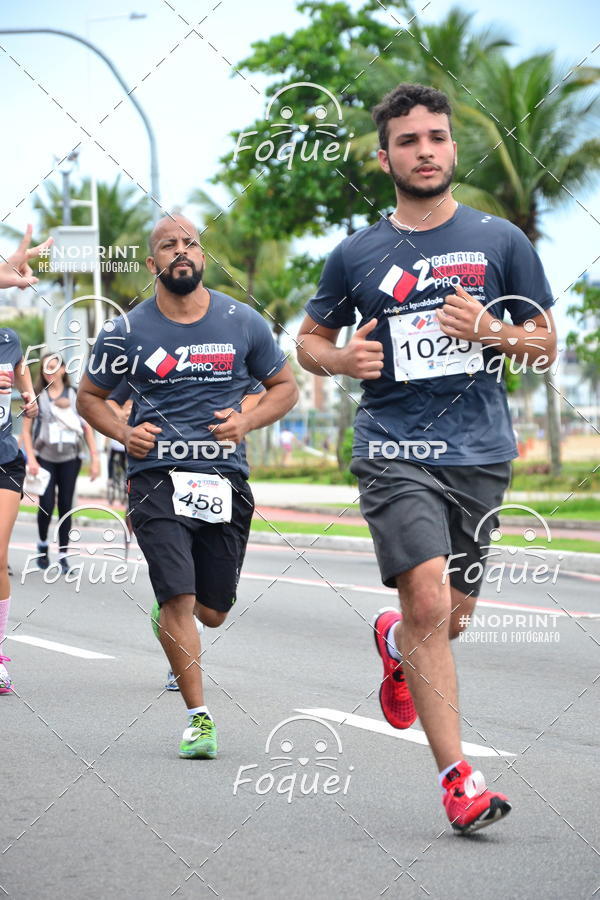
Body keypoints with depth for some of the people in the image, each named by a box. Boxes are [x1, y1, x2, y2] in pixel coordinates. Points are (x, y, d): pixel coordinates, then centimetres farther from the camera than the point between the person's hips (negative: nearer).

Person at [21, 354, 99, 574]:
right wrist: (31, 459, -8)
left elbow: (87, 428, 8)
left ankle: (63, 554, 6)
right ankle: (42, 544, 16)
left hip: (70, 458, 1)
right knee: (47, 504, -9)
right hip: (45, 458, -1)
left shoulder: (75, 395, 6)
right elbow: (26, 430, 2)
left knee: (65, 505, 0)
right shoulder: (37, 396, 3)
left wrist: (94, 459, 2)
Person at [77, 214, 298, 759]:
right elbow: (90, 396, 15)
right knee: (179, 599, -16)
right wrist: (123, 433, -5)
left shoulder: (243, 323, 5)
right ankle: (199, 718, -7)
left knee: (212, 612, 9)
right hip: (157, 476, -2)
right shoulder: (127, 332, 2)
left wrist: (246, 421, -4)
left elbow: (285, 387, 15)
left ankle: (167, 616, 46)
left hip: (225, 479, 2)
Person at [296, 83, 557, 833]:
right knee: (428, 603, -17)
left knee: (453, 618, 9)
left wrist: (491, 333, -10)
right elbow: (308, 340, 17)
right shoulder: (356, 256, 6)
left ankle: (396, 642, 47)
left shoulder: (500, 241, 7)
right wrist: (341, 358, -6)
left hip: (480, 452, 2)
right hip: (394, 451, -2)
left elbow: (545, 344, 11)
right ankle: (458, 779, -13)